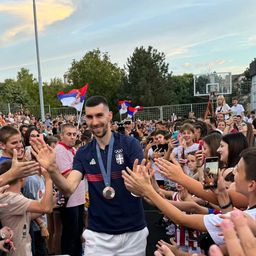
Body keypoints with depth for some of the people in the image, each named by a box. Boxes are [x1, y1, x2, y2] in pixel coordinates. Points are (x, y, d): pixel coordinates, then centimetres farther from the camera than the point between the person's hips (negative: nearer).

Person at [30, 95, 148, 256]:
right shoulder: (83, 153, 0)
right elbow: (68, 189, -10)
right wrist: (52, 169, -28)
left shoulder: (130, 144, -10)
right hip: (98, 233, 2)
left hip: (133, 231, -1)